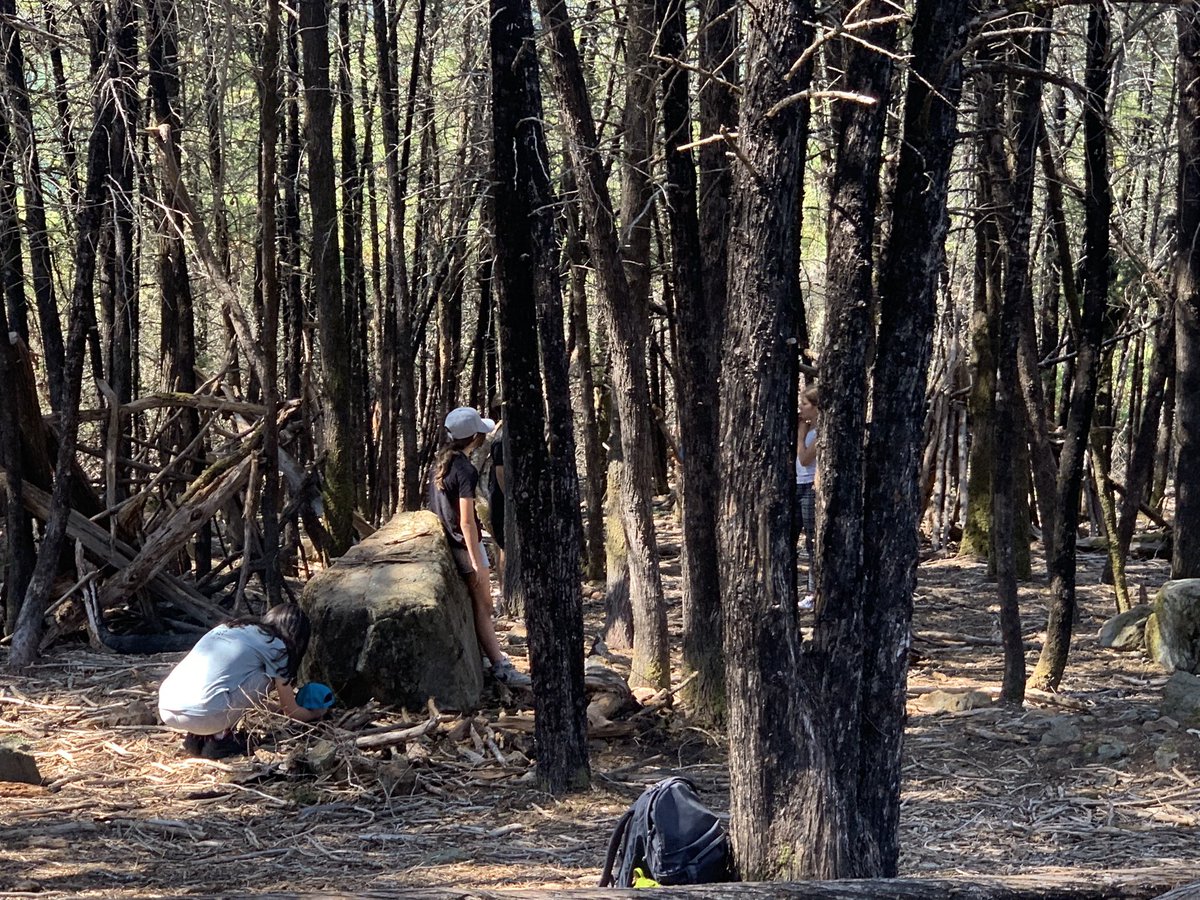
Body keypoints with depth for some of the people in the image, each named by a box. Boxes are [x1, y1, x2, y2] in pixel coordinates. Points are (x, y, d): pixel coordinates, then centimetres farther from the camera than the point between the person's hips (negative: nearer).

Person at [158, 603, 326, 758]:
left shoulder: (229, 627, 28)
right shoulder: (274, 646, 9)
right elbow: (290, 711, 18)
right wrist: (314, 714, 40)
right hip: (203, 716, -7)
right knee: (266, 676, 11)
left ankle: (198, 736, 16)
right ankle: (219, 737, 6)